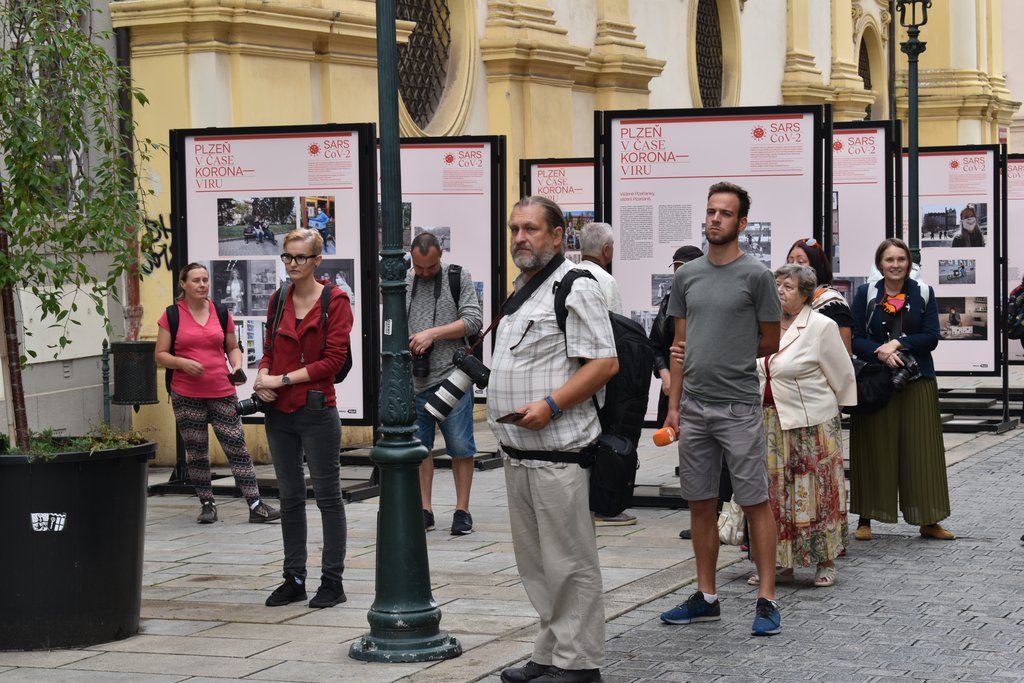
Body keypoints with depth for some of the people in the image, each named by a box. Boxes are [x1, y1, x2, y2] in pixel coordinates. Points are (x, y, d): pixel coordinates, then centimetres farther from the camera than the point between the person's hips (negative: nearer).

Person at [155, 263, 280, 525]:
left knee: (237, 447, -4)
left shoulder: (221, 313, 8)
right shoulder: (172, 315, 1)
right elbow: (160, 355, 2)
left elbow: (233, 347, 17)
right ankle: (207, 504, 18)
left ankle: (255, 506, -5)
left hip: (222, 393, 1)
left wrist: (237, 366, -4)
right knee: (196, 452, 5)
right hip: (186, 395, -1)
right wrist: (182, 363, -16)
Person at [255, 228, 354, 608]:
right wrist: (263, 379, -4)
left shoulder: (334, 301, -7)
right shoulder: (278, 301, 11)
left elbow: (334, 359, -12)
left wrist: (282, 379, -14)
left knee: (327, 496, 2)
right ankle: (294, 579, 19)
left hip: (316, 412, -6)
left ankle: (332, 581, 8)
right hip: (279, 413, 6)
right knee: (289, 497, 11)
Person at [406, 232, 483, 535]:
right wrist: (403, 344, -1)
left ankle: (462, 510, 7)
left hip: (452, 376, -3)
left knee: (460, 447, -2)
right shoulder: (401, 282, 12)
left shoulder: (458, 277, 3)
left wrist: (433, 333, -12)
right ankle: (424, 510, 14)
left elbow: (473, 319, -6)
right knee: (420, 445, 7)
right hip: (414, 379, 3)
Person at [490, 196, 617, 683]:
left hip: (557, 452, -10)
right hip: (518, 453, 10)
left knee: (569, 564, -4)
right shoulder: (523, 290, 19)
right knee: (536, 564, 14)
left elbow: (605, 363, -17)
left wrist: (550, 405, -22)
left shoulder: (575, 289, -10)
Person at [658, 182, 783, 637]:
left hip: (738, 407, -5)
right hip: (693, 408, 5)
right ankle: (706, 598, 19)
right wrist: (673, 405, 8)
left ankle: (766, 600, 0)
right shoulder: (687, 276, 11)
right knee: (700, 504, 10)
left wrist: (732, 358, 5)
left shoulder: (756, 275, -4)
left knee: (755, 503, -3)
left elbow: (769, 342, 1)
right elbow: (680, 345, 13)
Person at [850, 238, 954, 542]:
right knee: (874, 451, 1)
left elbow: (931, 337, -2)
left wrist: (899, 343, -16)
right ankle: (865, 519, 9)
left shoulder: (923, 295, 6)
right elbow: (855, 339, -2)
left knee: (921, 450, 2)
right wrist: (880, 353, -20)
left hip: (917, 382, 1)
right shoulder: (866, 294, 4)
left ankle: (928, 521, 9)